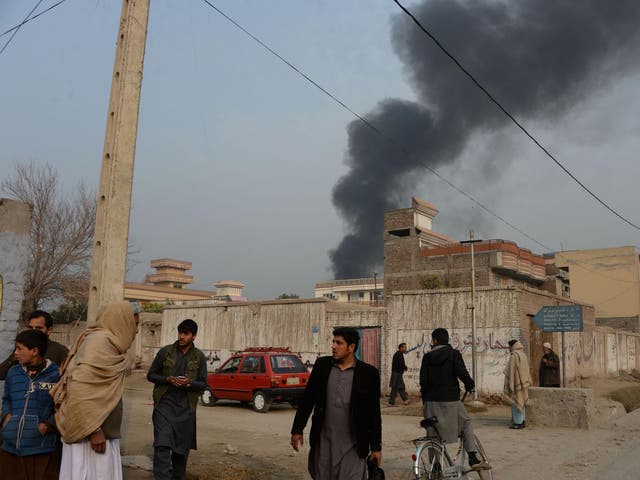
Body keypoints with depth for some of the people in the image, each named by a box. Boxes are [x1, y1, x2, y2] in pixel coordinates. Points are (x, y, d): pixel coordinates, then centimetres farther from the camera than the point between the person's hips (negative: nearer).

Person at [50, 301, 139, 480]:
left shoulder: (107, 341, 13)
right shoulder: (101, 340, -16)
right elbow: (81, 387, -24)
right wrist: (93, 429, -22)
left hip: (100, 432, 9)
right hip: (91, 434, -9)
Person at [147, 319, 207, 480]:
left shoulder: (199, 357, 4)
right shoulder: (165, 352, 1)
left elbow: (203, 384, 4)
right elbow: (150, 375, 6)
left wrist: (189, 383, -17)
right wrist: (168, 379, -12)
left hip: (186, 408, 2)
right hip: (164, 405, -1)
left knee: (182, 448, 10)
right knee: (162, 445, -15)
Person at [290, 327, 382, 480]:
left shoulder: (368, 373, -6)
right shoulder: (322, 365, 2)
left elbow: (374, 413, -2)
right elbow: (307, 399, 8)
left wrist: (376, 447, 0)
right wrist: (297, 429, 6)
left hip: (352, 447, -3)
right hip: (323, 444, 3)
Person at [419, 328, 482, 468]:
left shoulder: (427, 357, 4)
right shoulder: (454, 354, -3)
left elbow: (423, 381, 3)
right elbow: (461, 372, -16)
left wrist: (424, 401, 11)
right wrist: (470, 384, 4)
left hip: (431, 401, 2)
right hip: (450, 400, -2)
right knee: (466, 423, 19)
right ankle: (472, 457, 6)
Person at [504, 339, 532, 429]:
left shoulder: (513, 356, -16)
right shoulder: (523, 355, 10)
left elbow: (511, 371, -18)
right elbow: (525, 370, 14)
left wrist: (510, 385, -16)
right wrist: (528, 382, 19)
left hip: (516, 382, -9)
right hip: (523, 382, 9)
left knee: (516, 402, -2)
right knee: (521, 402, 15)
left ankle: (518, 423, 0)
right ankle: (521, 421, 19)